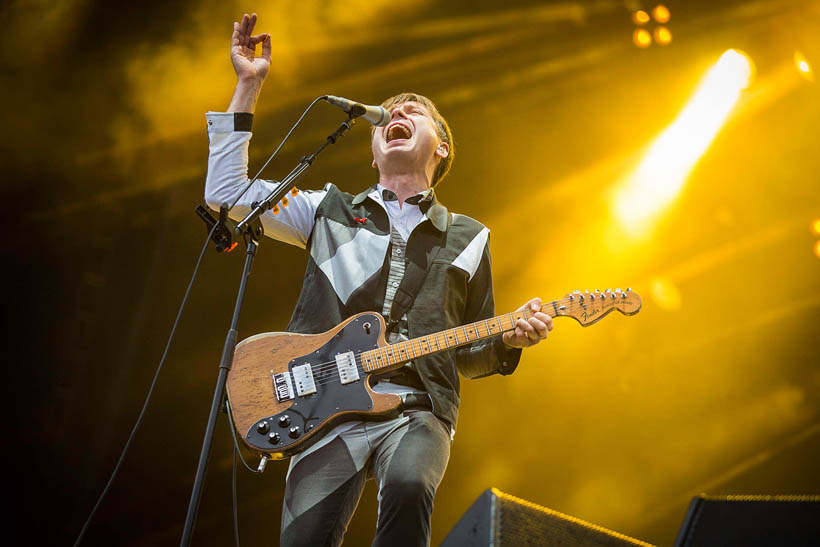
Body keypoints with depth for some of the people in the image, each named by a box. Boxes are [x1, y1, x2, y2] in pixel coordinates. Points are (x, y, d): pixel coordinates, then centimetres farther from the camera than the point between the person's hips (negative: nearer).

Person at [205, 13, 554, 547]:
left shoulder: (467, 238, 21)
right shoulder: (331, 211, 20)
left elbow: (470, 355, 23)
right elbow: (225, 193, 13)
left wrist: (511, 338, -1)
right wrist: (248, 87, 13)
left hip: (417, 410, 0)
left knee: (409, 484, -35)